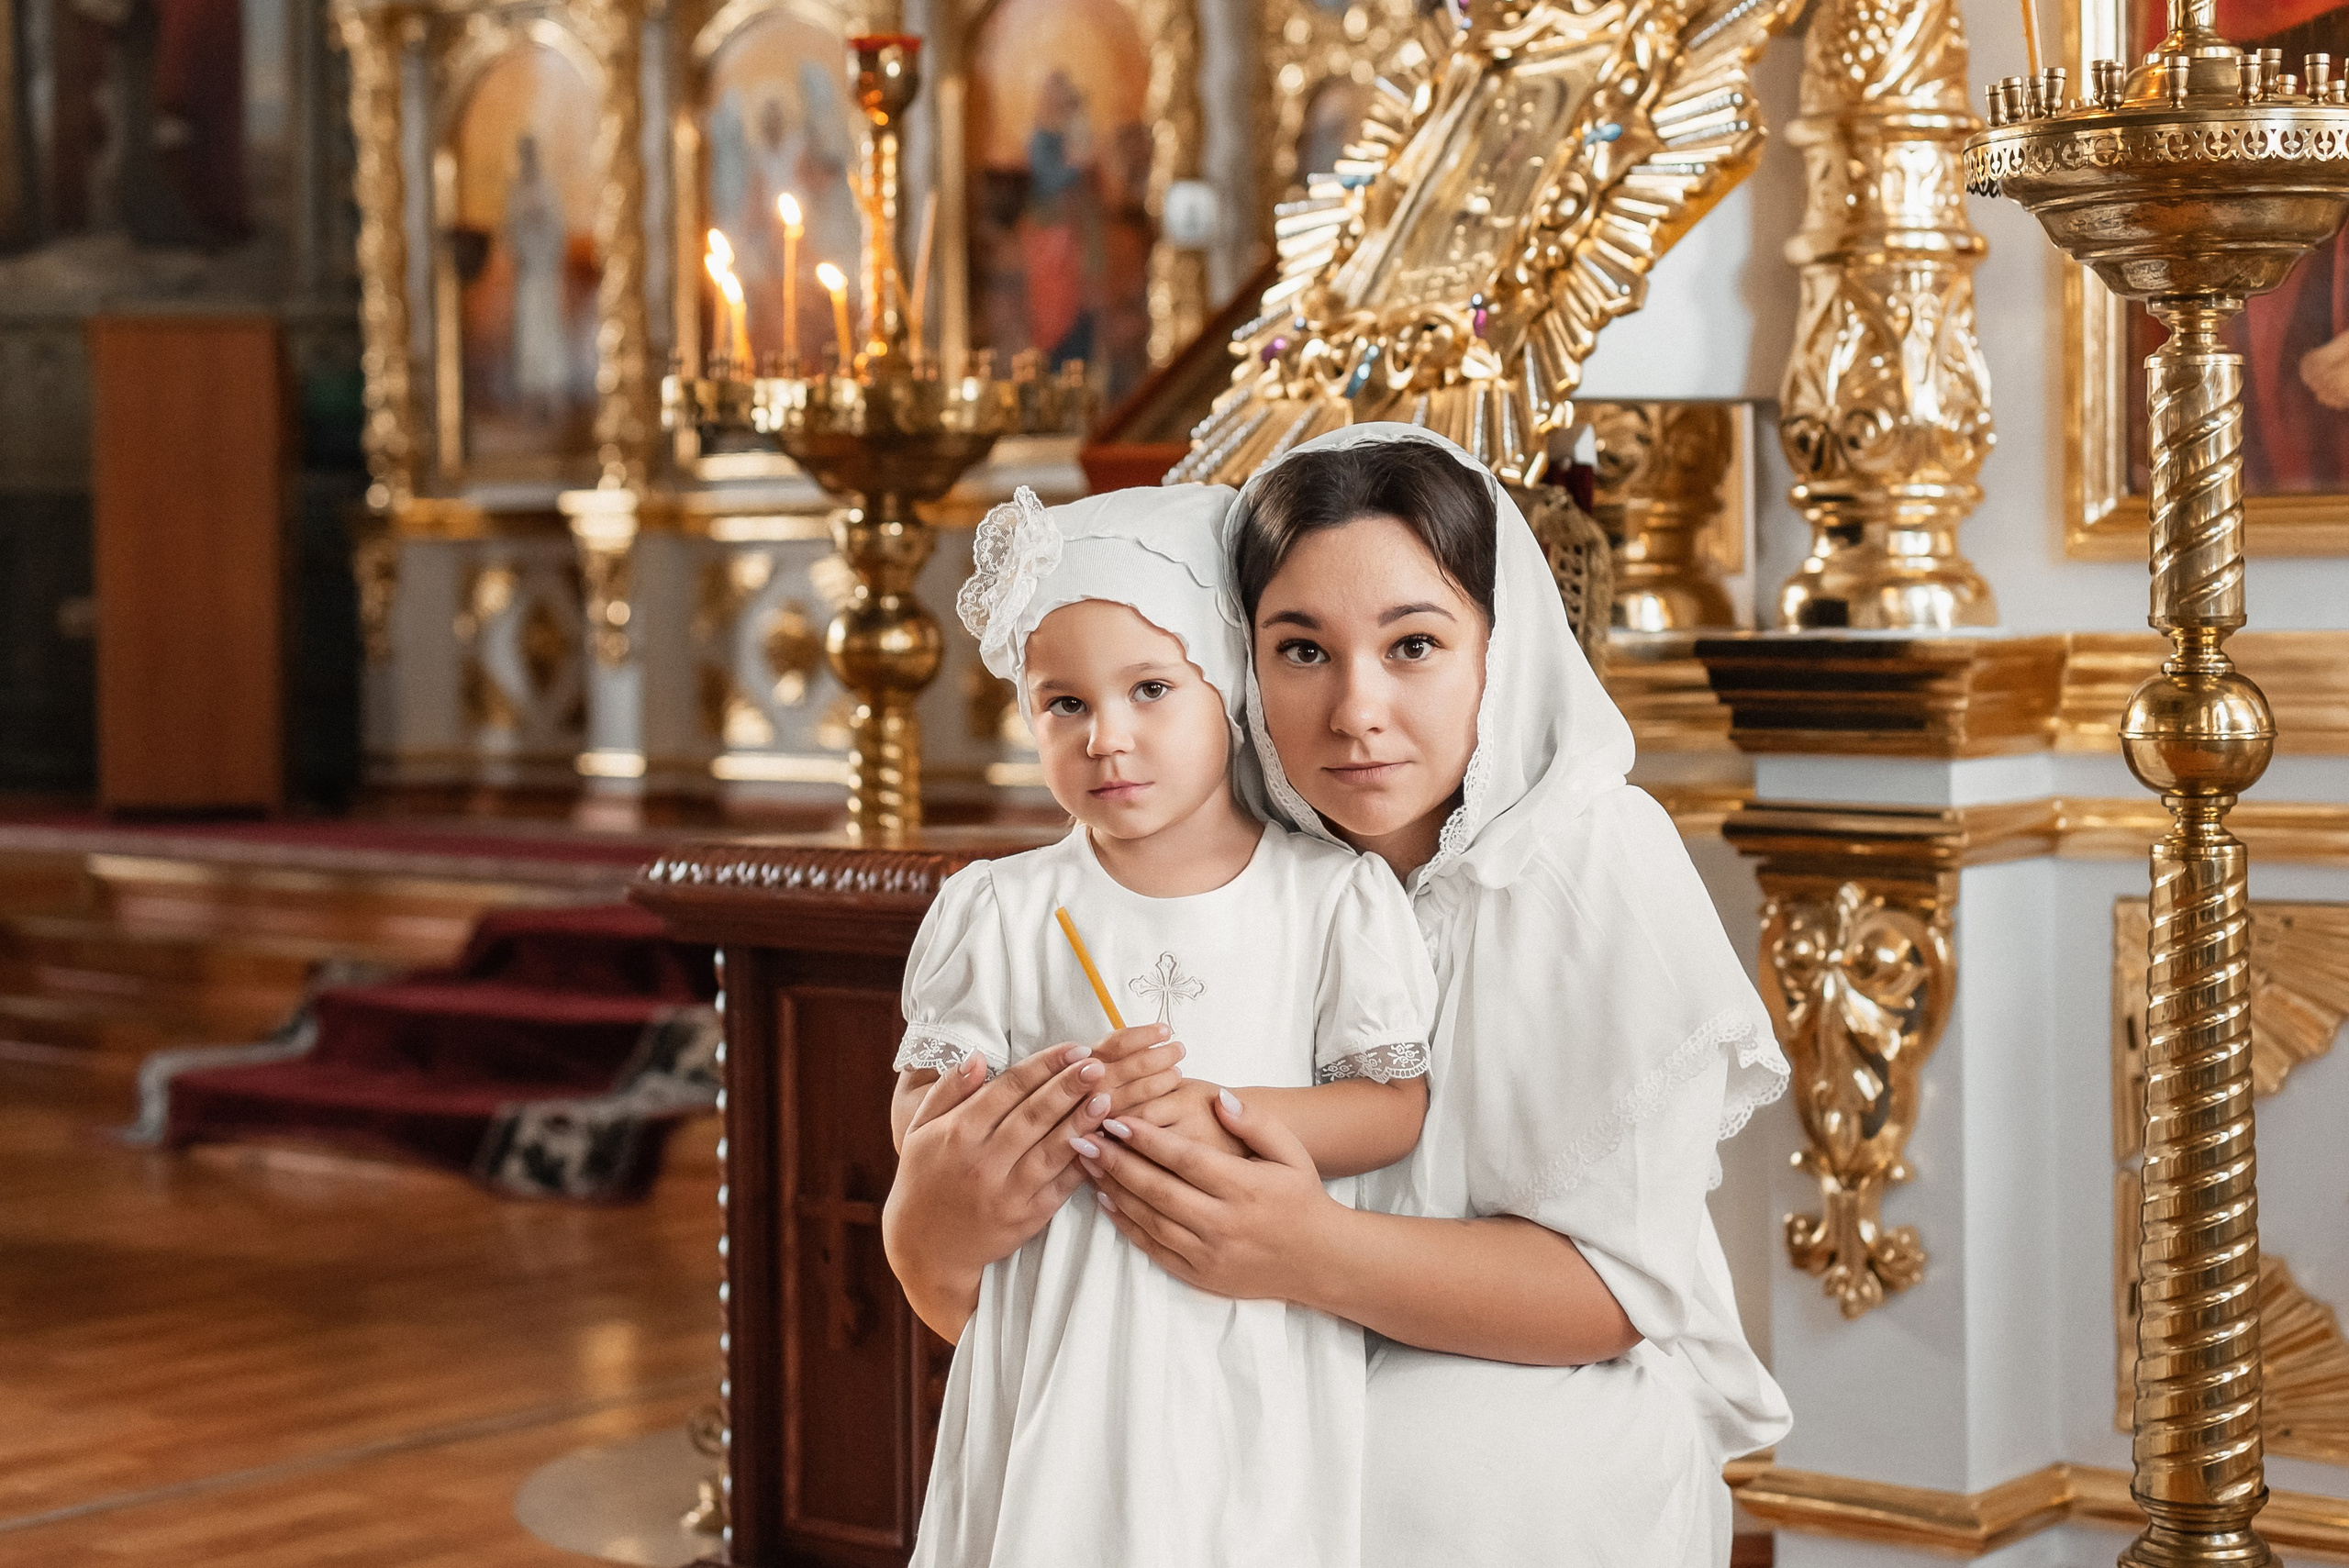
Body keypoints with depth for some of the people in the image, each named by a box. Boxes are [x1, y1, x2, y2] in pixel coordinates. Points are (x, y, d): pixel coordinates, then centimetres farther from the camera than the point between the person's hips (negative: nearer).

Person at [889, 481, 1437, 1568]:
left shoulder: (1333, 896, -1)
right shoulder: (1001, 911, 3)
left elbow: (1399, 1106, -4)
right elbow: (921, 1104, 3)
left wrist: (1222, 1115, -17)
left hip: (1254, 1355, -1)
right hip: (1060, 1345, 1)